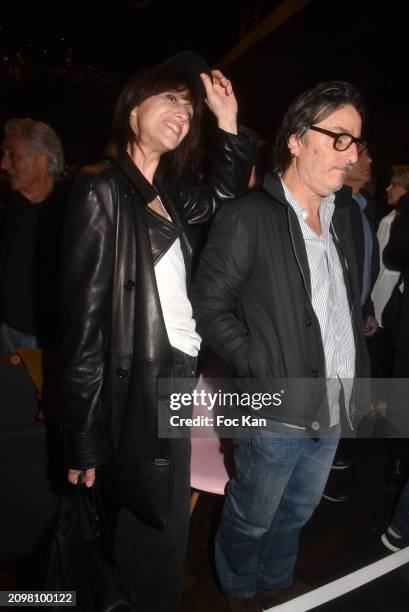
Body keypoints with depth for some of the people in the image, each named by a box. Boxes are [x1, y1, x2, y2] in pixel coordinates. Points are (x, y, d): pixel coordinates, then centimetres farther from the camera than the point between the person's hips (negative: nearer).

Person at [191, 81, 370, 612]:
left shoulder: (341, 216, 9)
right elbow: (209, 307, -13)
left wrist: (362, 375, 9)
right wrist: (263, 371, -17)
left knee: (297, 513, 25)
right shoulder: (248, 217, -13)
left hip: (333, 410, 7)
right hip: (278, 412, -7)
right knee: (251, 519, 16)